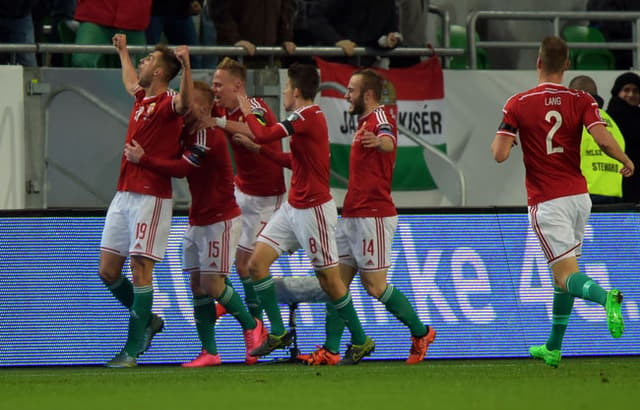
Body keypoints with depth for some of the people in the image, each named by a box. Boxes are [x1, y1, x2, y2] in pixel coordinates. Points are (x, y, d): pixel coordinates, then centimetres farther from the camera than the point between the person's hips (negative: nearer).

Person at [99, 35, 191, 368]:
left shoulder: (167, 102, -9)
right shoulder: (142, 98, 15)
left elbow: (184, 103, -34)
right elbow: (130, 81, 41)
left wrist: (186, 66, -46)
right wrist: (122, 52, 54)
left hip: (151, 198, -9)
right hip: (124, 194, 9)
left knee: (141, 270, -7)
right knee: (108, 271, 7)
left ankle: (132, 350, -5)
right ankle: (148, 321, 26)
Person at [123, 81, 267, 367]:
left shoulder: (210, 136, -18)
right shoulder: (190, 133, 10)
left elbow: (181, 169, -25)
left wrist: (143, 159, -20)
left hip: (220, 221, -9)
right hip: (197, 222, 9)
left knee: (212, 285, -9)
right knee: (197, 285, 3)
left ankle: (252, 327, 12)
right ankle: (209, 352, 4)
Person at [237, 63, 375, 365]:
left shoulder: (308, 117, -19)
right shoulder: (307, 117, 10)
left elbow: (262, 135, -23)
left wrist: (248, 112, -6)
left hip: (314, 210, -9)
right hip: (293, 208, 9)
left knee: (328, 278, -1)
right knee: (257, 263, 1)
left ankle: (361, 340, 12)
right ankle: (277, 333, 6)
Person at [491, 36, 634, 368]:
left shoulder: (518, 104, -5)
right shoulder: (581, 101, -1)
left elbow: (500, 154, -10)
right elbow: (604, 140, -15)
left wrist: (495, 138, 13)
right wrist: (626, 161, 4)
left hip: (546, 201, -4)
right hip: (578, 196, 4)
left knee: (567, 276, -9)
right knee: (563, 273, 19)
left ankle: (606, 297, -42)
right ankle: (553, 348, 25)